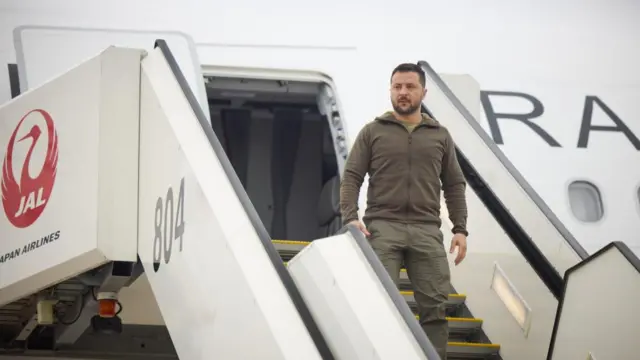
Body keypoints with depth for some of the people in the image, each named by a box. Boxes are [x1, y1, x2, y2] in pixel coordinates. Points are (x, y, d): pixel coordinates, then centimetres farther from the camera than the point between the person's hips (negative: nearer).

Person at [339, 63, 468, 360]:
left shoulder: (440, 135, 16)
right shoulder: (372, 132, 10)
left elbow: (454, 185, 15)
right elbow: (351, 178, 4)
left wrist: (460, 229, 4)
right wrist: (350, 219, -12)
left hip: (426, 231, 2)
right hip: (382, 228, -2)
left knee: (435, 307, -5)